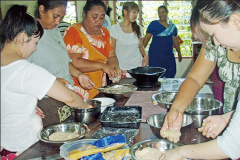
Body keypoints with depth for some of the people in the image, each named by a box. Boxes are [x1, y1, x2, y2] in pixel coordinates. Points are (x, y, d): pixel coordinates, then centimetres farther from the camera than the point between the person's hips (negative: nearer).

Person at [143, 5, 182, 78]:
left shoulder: (172, 26, 12)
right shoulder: (154, 24, 0)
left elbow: (175, 40, 19)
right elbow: (147, 37, -3)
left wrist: (179, 53, 22)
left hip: (169, 54, 4)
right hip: (156, 54, -4)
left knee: (170, 75, 1)